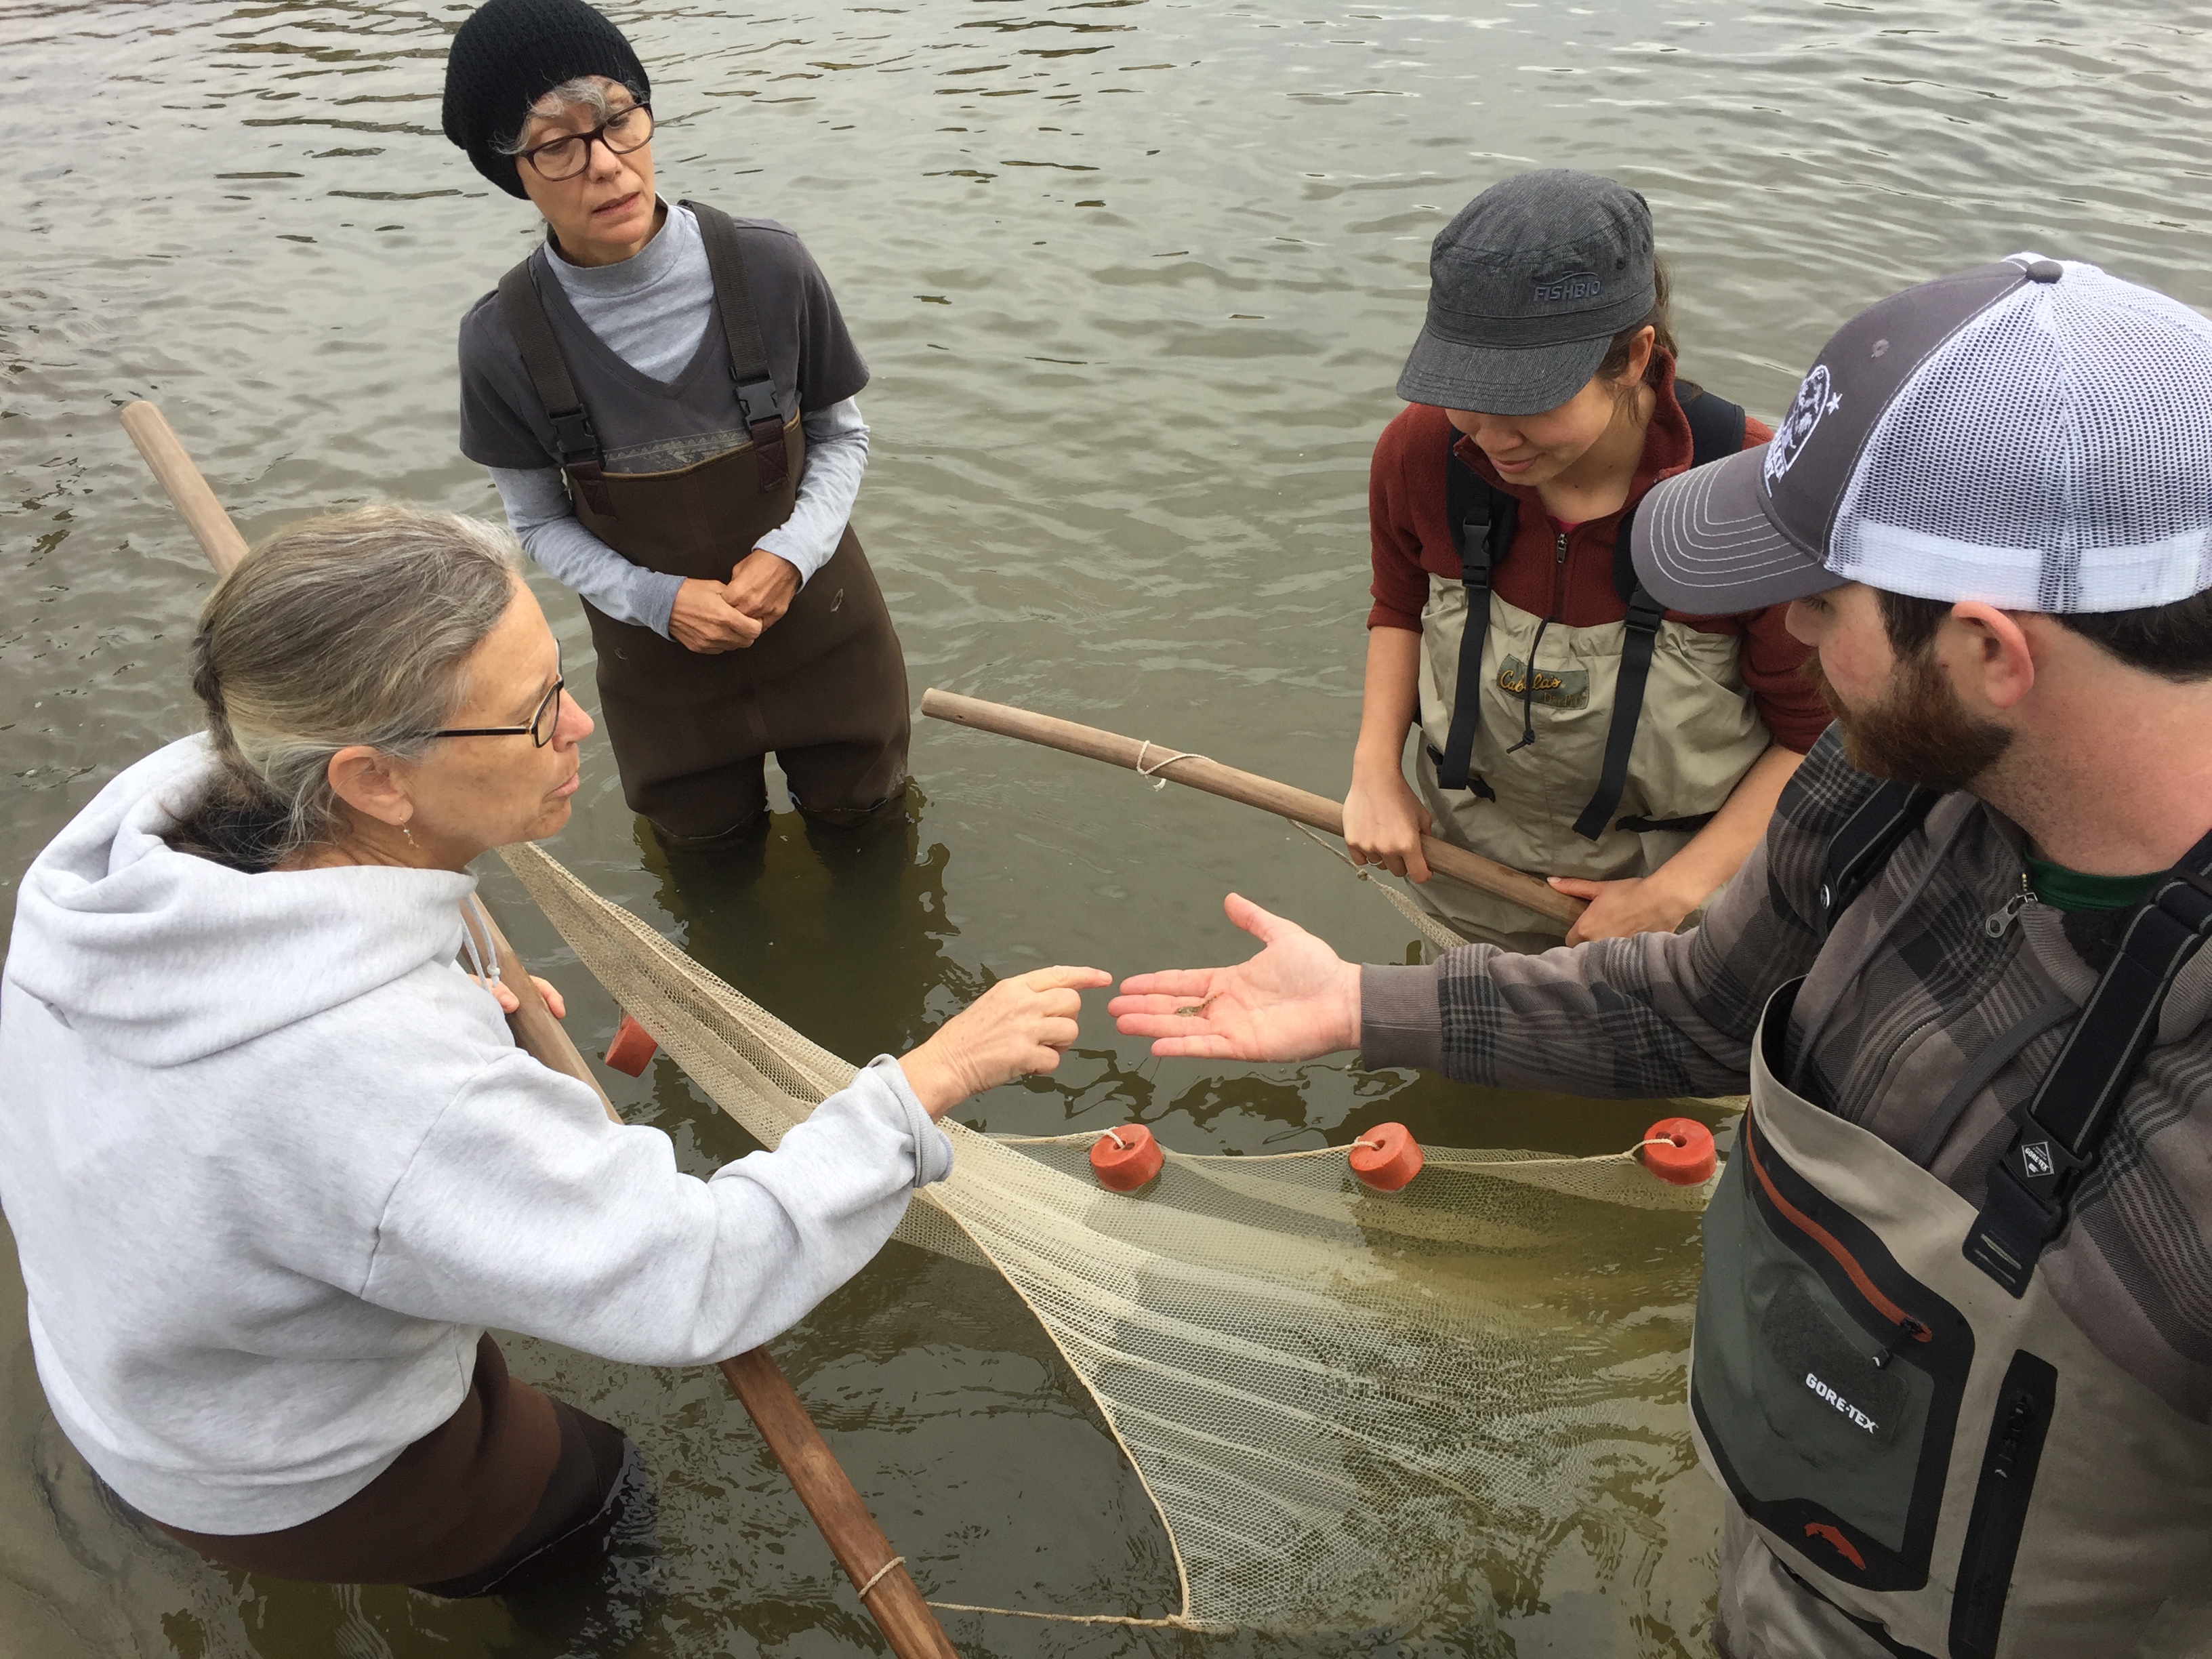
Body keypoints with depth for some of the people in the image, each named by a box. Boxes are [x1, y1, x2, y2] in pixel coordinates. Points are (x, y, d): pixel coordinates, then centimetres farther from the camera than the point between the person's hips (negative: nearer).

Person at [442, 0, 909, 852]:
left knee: (857, 809, 22)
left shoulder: (768, 268, -21)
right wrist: (657, 600, -22)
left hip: (814, 616, 0)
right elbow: (540, 522, -6)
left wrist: (792, 552, -23)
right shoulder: (506, 337, -20)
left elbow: (842, 433, -6)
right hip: (659, 650, 0)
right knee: (711, 843, 22)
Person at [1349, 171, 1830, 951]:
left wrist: (1673, 895, -19)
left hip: (1674, 867, -3)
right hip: (1462, 853, 3)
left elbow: (1817, 733, -16)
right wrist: (1377, 768, -9)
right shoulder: (1420, 450, -18)